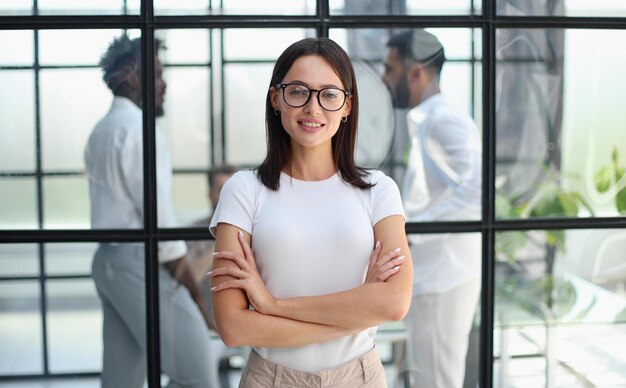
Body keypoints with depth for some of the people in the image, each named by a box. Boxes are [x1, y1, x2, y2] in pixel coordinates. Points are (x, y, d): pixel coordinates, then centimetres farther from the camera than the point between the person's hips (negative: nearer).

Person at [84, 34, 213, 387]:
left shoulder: (102, 131, 17)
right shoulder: (139, 129, -13)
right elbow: (157, 208, -17)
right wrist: (192, 286, -13)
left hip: (109, 259, 10)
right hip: (140, 260, -10)